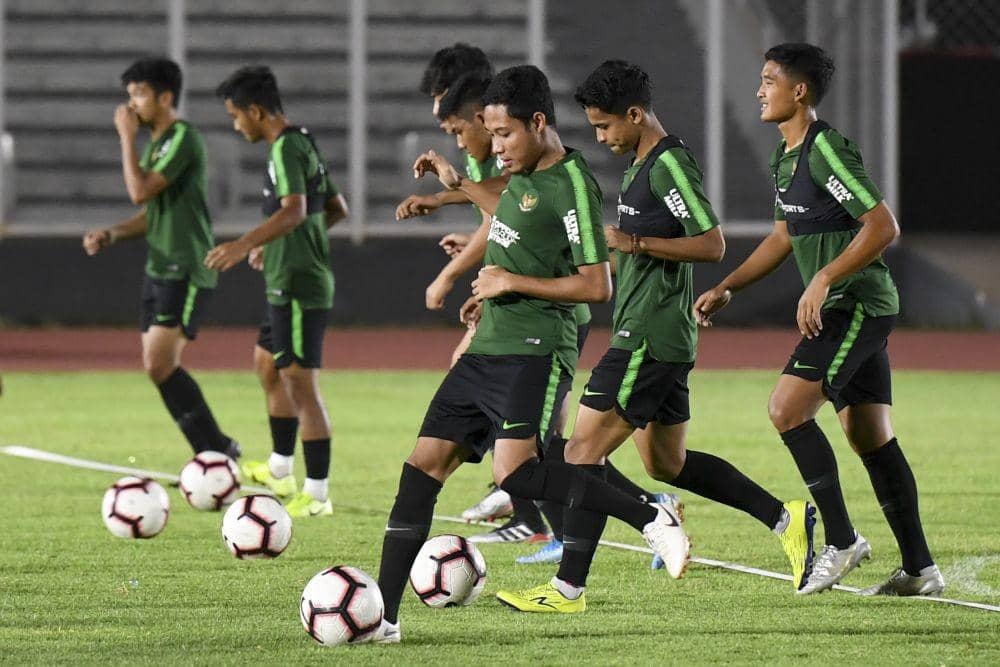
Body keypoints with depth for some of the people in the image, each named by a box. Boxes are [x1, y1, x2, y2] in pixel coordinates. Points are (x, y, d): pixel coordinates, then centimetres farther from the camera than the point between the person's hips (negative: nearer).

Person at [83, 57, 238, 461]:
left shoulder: (183, 139, -13)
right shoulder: (155, 143, 16)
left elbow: (140, 192, -22)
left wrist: (127, 138, -13)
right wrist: (110, 235, 7)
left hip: (186, 272, -10)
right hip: (159, 271, 10)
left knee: (159, 366, -17)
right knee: (163, 370, 7)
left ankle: (218, 449, -10)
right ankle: (214, 455, 12)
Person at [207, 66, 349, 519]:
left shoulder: (287, 148, -15)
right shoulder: (304, 145, 15)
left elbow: (294, 210, -30)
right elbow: (336, 209, 25)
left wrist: (245, 244, -39)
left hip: (298, 287, -11)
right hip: (289, 284, 11)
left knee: (301, 386, -9)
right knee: (267, 368, 24)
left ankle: (317, 493, -9)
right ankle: (281, 471, 35)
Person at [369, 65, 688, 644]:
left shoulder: (572, 184, -14)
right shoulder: (526, 175, 13)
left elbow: (597, 287, -16)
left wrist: (514, 283, -15)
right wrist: (460, 185, 40)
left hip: (535, 352, -9)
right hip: (487, 351, 9)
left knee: (516, 472, -26)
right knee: (423, 466, 3)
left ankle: (651, 519, -16)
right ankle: (382, 615, 3)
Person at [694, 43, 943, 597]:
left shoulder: (826, 150, -16)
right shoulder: (786, 156, 15)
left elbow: (883, 226, -21)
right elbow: (783, 238, 27)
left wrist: (823, 280, -24)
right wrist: (725, 289, 20)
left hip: (858, 306, -10)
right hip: (837, 309, 10)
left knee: (787, 409, -16)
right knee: (870, 437, 9)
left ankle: (841, 541, -10)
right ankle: (919, 568, 11)